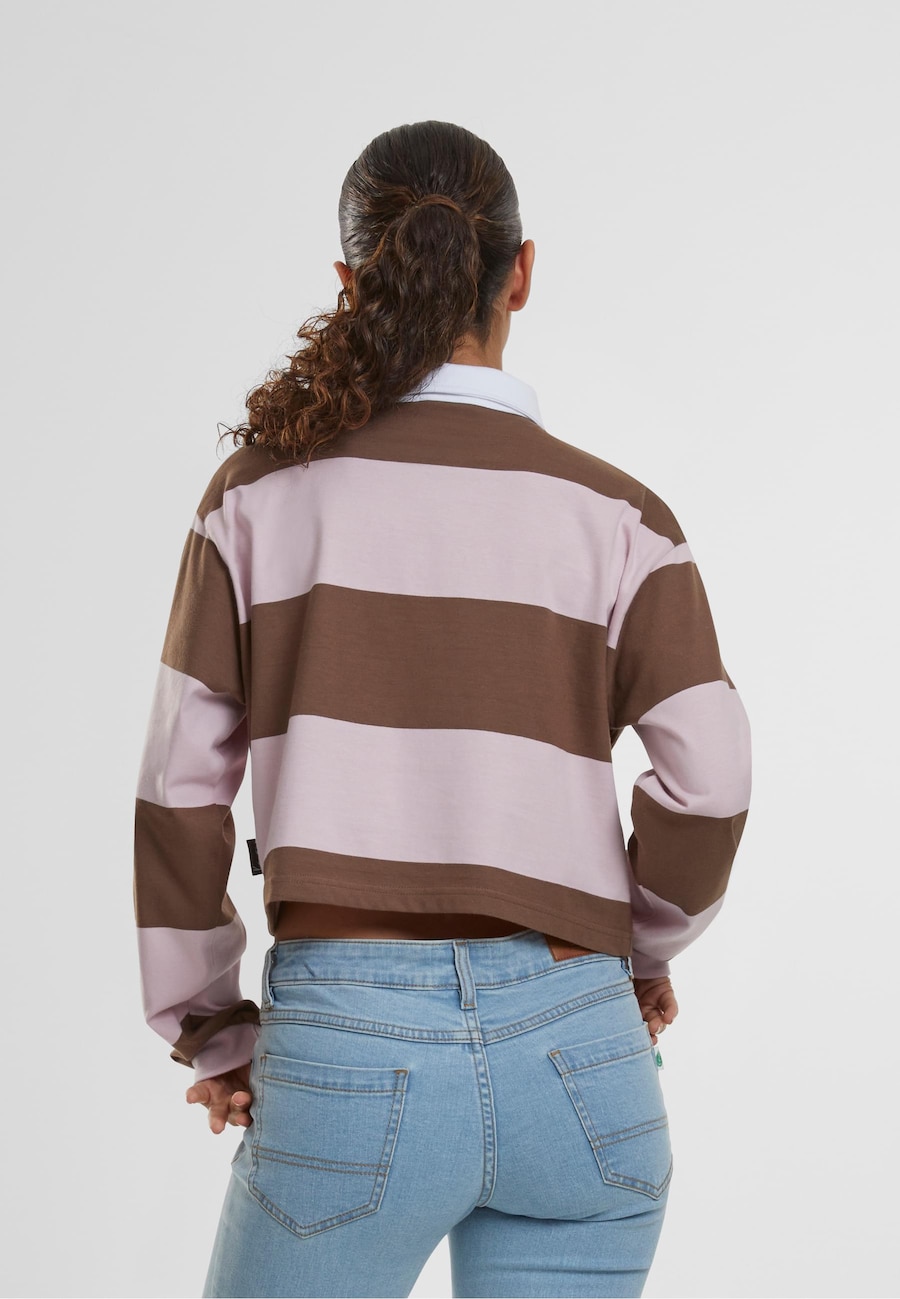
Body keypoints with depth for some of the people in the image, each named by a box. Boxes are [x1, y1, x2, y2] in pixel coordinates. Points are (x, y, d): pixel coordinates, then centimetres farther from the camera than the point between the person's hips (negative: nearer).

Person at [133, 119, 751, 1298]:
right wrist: (643, 942, 12)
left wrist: (205, 1031, 12)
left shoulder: (262, 494, 2)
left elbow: (182, 793, 1)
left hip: (347, 1053, -1)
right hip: (572, 1052, 1)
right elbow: (708, 779, -6)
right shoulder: (615, 514, 2)